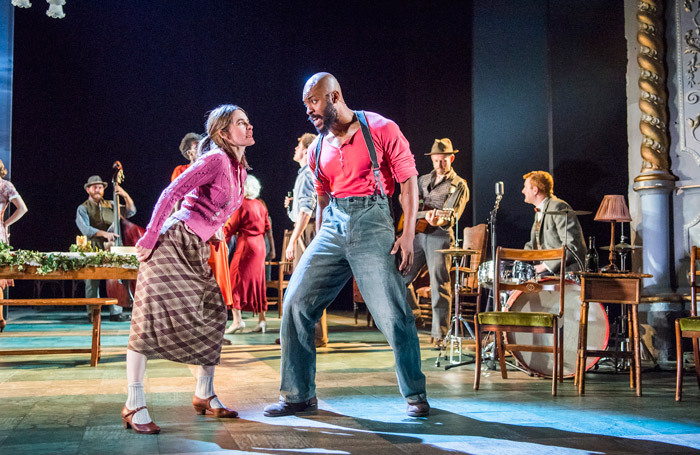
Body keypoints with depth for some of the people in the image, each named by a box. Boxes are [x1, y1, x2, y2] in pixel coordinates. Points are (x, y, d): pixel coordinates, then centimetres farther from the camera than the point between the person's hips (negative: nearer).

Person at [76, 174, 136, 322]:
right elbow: (85, 229, -11)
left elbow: (130, 212, 13)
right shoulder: (83, 209, 6)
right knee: (92, 282, -4)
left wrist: (126, 196, -2)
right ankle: (93, 313, 3)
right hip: (92, 250, -3)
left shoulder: (110, 205, 19)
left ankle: (116, 312, -6)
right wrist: (103, 233, -25)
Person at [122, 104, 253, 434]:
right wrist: (149, 240, -19)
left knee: (212, 315, 9)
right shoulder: (216, 159, -14)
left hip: (197, 250, 9)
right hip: (171, 242, -9)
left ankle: (204, 395, 20)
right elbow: (171, 194, -19)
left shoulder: (240, 169, 11)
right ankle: (134, 404, -6)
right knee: (153, 316, -11)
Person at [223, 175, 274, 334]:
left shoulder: (242, 205, -11)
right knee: (257, 281, 12)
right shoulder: (260, 205, 10)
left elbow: (229, 228, -8)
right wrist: (272, 249, 19)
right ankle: (261, 320, 11)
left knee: (237, 279, -2)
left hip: (246, 245, -7)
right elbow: (268, 228, 13)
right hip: (260, 246, 7)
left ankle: (237, 320, -9)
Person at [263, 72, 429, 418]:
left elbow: (408, 180, -3)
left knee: (393, 313, -8)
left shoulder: (381, 129, -1)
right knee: (296, 303, -2)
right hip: (332, 226, 6)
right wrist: (318, 248, 17)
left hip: (371, 221, -5)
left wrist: (408, 233, -11)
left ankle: (415, 396, 10)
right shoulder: (318, 149, 16)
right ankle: (299, 396, 9)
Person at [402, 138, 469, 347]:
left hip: (439, 237, -6)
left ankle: (439, 335, -5)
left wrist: (438, 221, -34)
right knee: (400, 277, 5)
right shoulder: (424, 179, 17)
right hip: (417, 234, 6)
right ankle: (412, 315, 25)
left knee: (439, 286, -8)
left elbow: (452, 216, -13)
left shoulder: (459, 185, -1)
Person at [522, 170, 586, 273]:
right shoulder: (539, 211, 17)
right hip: (547, 269, 9)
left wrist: (546, 265, -22)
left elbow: (572, 245, -21)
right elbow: (533, 243, 25)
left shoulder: (559, 208, -14)